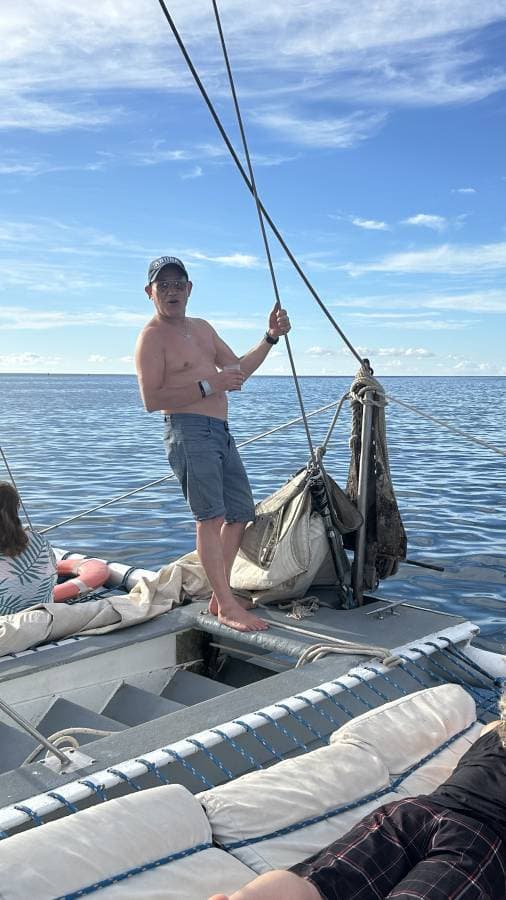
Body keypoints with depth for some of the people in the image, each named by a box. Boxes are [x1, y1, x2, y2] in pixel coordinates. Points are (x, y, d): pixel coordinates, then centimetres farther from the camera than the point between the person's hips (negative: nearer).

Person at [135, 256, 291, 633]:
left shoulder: (202, 328, 21)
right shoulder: (153, 337, -5)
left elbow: (238, 370, 23)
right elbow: (151, 400, -15)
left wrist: (271, 337, 12)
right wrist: (207, 386, -19)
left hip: (221, 433, 9)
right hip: (189, 432, -9)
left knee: (241, 513, 12)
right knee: (211, 518, -11)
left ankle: (219, 595, 22)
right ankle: (227, 606, -6)